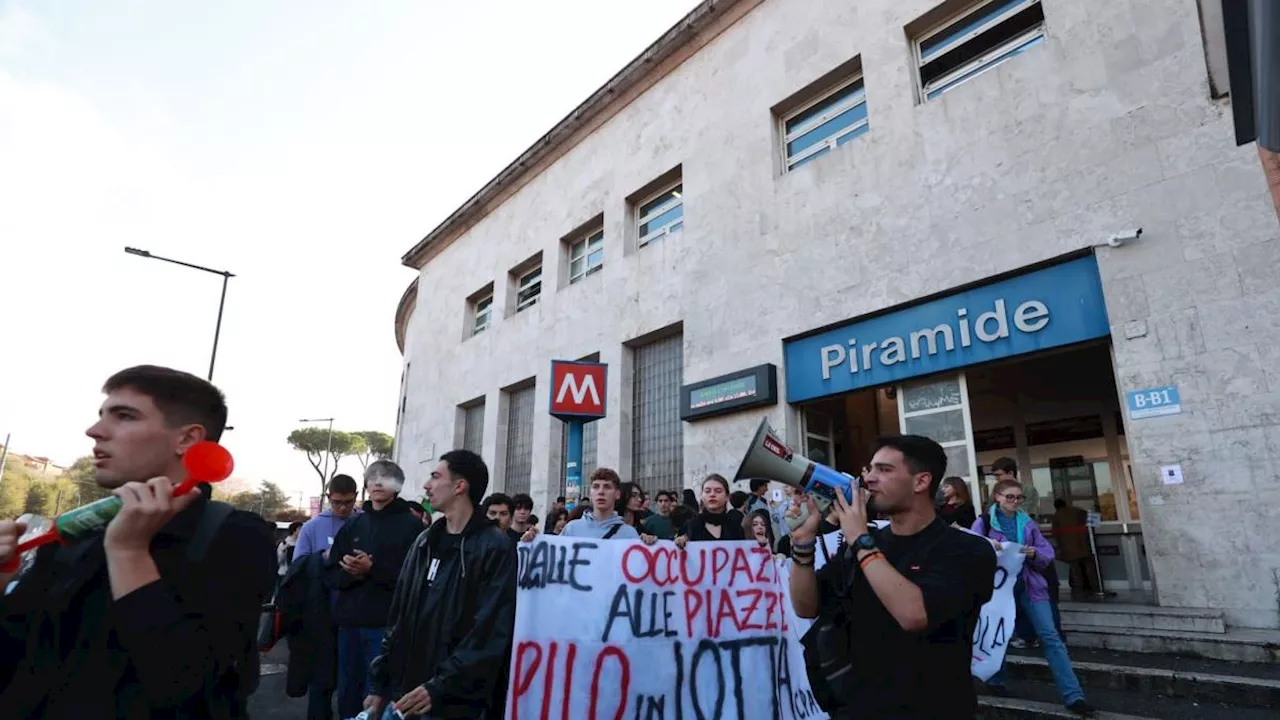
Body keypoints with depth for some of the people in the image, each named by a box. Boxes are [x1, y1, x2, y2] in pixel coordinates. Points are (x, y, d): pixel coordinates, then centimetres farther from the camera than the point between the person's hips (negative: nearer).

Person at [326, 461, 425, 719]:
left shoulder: (411, 526, -5)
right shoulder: (353, 526, 13)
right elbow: (331, 573, 10)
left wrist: (373, 569, -19)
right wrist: (352, 573, -11)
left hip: (386, 624, -5)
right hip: (349, 623, 5)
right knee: (347, 695, 14)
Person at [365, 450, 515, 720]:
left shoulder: (495, 548, -13)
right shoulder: (425, 543, 8)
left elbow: (491, 633, -18)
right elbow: (398, 618, 12)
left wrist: (440, 687, -22)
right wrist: (379, 683, 10)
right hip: (401, 694, 6)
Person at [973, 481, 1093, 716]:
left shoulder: (1027, 522, 9)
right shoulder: (984, 522, -3)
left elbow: (1049, 553, 7)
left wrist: (1035, 554, -13)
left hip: (1030, 586, 3)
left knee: (1050, 637, -5)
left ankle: (1073, 696, -2)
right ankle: (995, 680, 33)